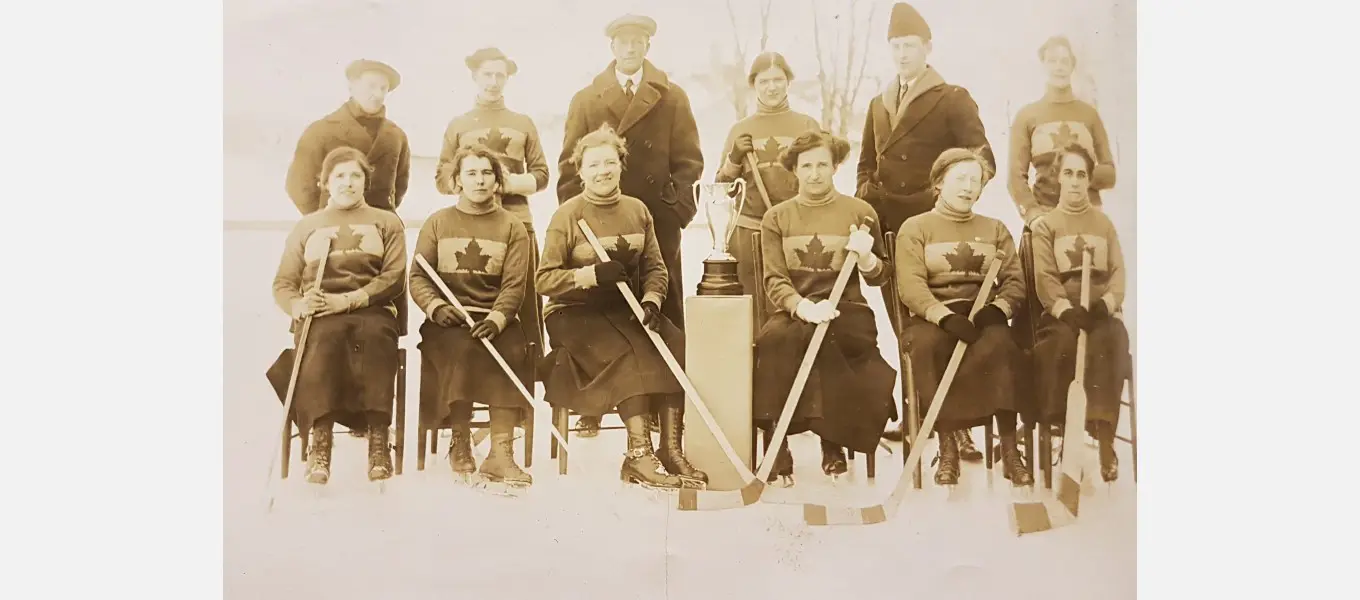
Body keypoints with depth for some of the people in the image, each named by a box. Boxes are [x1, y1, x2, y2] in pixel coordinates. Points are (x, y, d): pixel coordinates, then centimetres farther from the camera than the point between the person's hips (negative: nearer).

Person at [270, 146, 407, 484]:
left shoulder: (387, 223, 17)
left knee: (374, 335, -38)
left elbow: (393, 278, 2)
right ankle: (320, 440, -40)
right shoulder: (306, 226, 22)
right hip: (319, 317, 1)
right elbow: (283, 284, 14)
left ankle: (378, 437, -40)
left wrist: (346, 300, -14)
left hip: (371, 310, -1)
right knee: (326, 337, -37)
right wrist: (298, 305, -11)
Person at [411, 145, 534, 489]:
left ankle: (501, 453, -31)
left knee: (513, 351, -32)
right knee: (460, 348, -33)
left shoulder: (512, 226, 10)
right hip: (448, 319, 0)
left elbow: (515, 284, -1)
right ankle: (460, 445, -17)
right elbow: (418, 276, 6)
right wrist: (436, 307, -15)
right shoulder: (437, 223, 13)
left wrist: (497, 318, -20)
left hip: (494, 317, 0)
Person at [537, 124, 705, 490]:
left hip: (626, 310, 4)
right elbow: (544, 279, -9)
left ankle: (671, 450, -20)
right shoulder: (567, 215, -4)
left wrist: (650, 301, -11)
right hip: (575, 313, -4)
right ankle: (639, 455, -28)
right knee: (629, 353, -32)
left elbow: (655, 268, 9)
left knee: (677, 348, -22)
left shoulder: (637, 210, 10)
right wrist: (592, 274, -22)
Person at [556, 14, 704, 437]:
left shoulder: (672, 98, 11)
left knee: (662, 317, 1)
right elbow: (570, 164, 8)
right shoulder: (586, 100, 13)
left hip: (657, 224, 0)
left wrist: (678, 208, -6)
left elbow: (688, 160, 6)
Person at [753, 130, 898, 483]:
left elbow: (878, 278, 11)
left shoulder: (860, 212, 8)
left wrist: (865, 258, -13)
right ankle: (776, 446, -26)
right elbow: (774, 279, -1)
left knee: (820, 339, -34)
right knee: (773, 338, -33)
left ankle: (833, 445, -18)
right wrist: (804, 307, -21)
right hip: (794, 312, 1)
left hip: (846, 311, -1)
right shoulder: (776, 218, 10)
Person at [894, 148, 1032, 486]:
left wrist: (997, 308, -15)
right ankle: (947, 446, -29)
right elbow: (910, 286, -6)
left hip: (982, 317, 2)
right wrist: (945, 315, -24)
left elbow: (1015, 282, 9)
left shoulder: (995, 229, 20)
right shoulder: (915, 228, 9)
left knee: (998, 343, -34)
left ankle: (1008, 448, -29)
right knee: (926, 344, -38)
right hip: (931, 318, -2)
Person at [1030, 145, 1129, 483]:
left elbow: (1118, 273, 8)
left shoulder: (1105, 224, 21)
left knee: (1109, 342, -34)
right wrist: (1068, 310, -20)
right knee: (1063, 344, -37)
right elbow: (1045, 278, -1)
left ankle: (1104, 436, -35)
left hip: (1102, 311, 1)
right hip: (1061, 311, -1)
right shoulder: (1044, 225, 14)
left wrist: (1105, 304, -14)